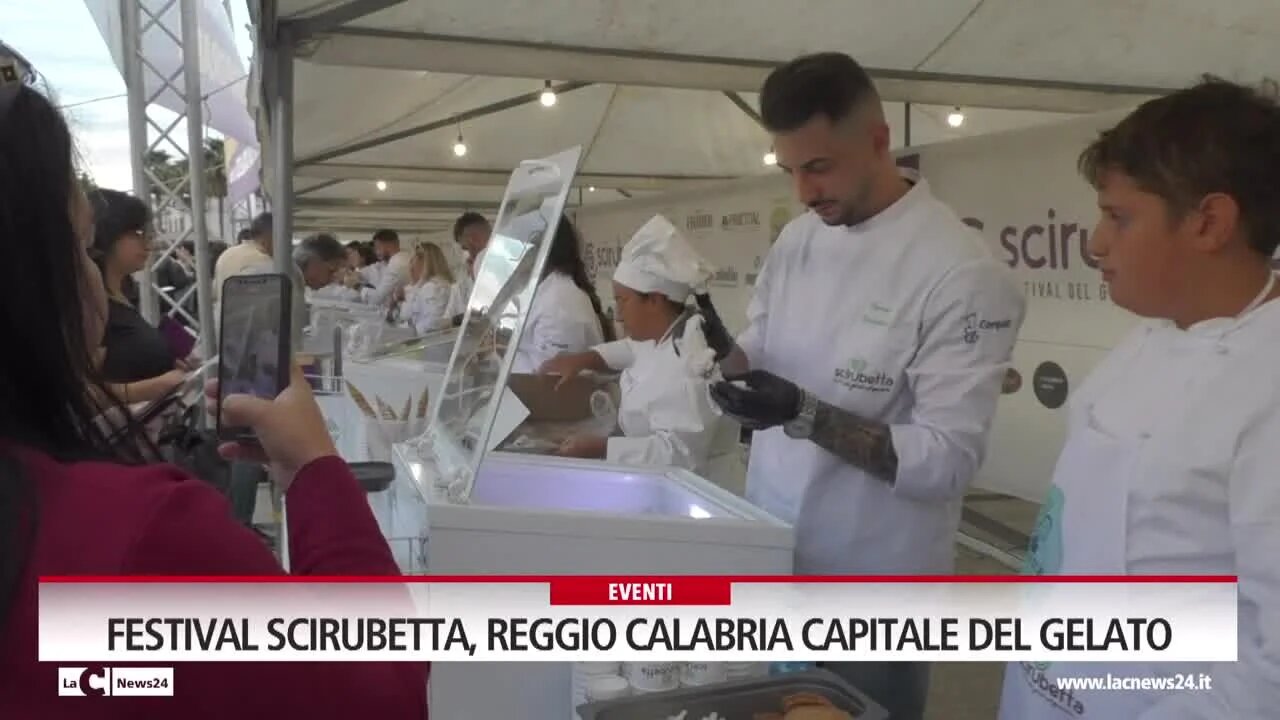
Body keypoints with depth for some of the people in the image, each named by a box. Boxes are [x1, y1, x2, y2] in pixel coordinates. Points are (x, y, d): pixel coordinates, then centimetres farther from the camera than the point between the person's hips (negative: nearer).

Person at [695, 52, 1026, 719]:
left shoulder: (965, 275, -19)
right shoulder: (797, 240, 2)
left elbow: (946, 461, -20)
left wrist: (802, 413, -30)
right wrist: (729, 356, -14)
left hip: (873, 595, -6)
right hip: (768, 562, 6)